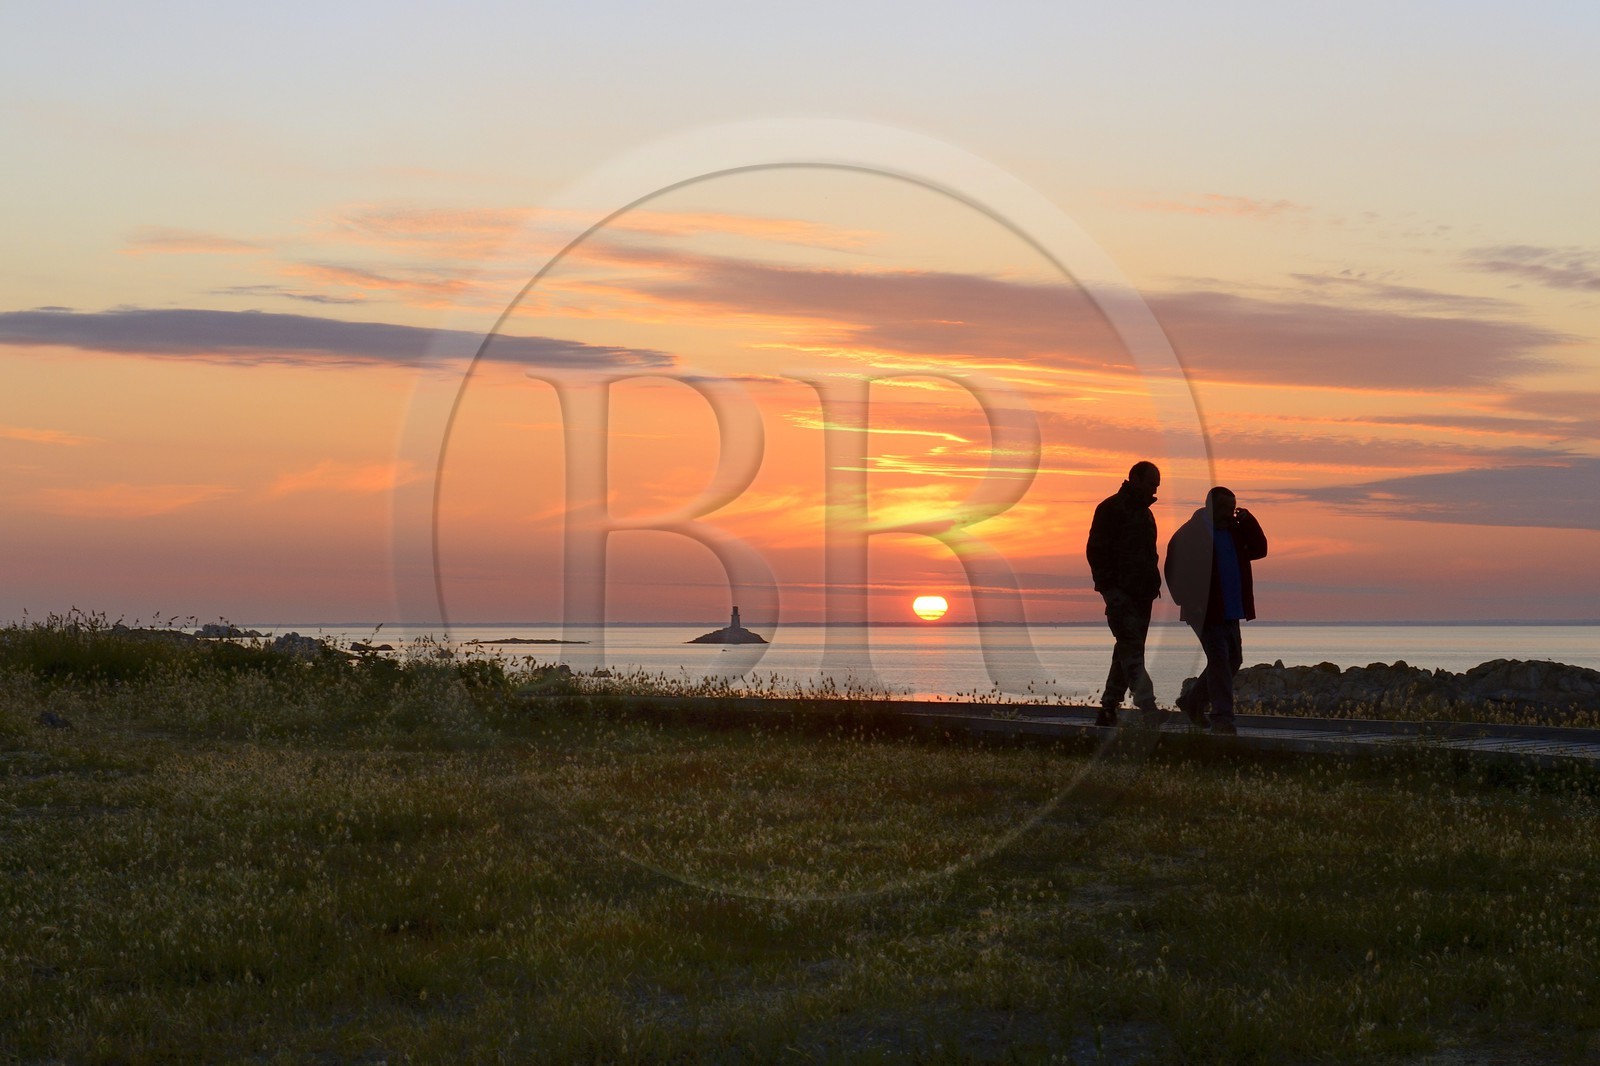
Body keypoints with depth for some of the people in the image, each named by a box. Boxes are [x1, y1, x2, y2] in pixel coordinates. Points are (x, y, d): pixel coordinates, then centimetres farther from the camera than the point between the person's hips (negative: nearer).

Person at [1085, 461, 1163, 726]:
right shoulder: (1111, 509, -6)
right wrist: (1110, 588, -17)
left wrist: (1153, 585, 14)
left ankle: (1109, 709, 14)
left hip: (1141, 594, 9)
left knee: (1127, 652, 9)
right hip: (1121, 592, -9)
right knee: (1132, 650, -14)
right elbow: (1096, 551, -11)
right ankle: (1147, 709, -22)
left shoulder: (1144, 513, 20)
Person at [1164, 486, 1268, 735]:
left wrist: (1248, 521, -1)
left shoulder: (1235, 531, 13)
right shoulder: (1191, 534, -10)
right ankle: (1222, 718, -12)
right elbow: (1175, 570, -11)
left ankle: (1193, 702, 28)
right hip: (1207, 610, -8)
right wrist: (1189, 601, -14)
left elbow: (1259, 550, 11)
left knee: (1233, 660, 13)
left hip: (1231, 612, 8)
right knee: (1219, 661, -13)